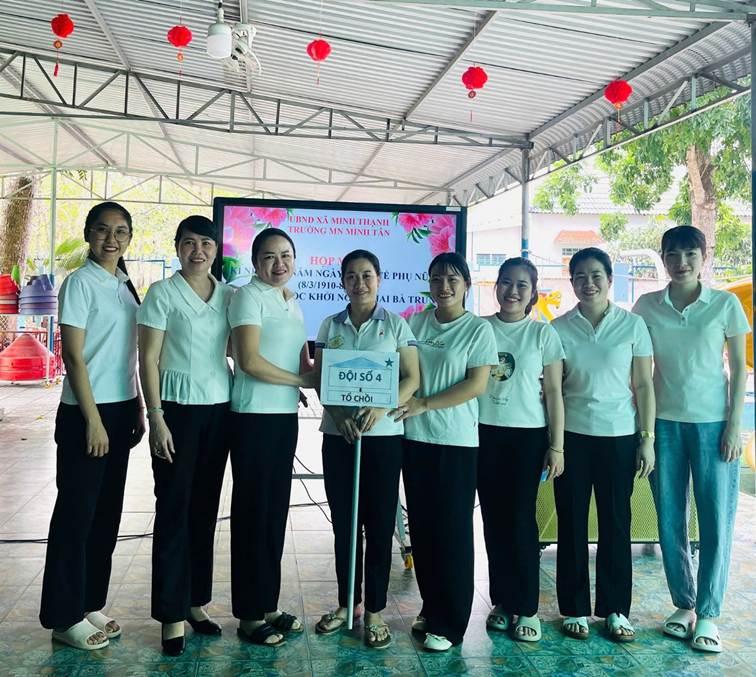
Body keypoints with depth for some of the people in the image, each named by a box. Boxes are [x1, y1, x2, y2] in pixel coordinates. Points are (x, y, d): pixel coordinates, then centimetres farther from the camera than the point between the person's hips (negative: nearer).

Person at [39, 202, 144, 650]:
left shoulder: (126, 286, 12)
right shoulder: (80, 283, -9)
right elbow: (73, 357, -14)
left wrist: (137, 409, 13)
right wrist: (93, 420, -17)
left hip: (121, 410, 7)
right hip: (86, 411, -7)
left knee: (108, 511, 13)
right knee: (76, 513, 2)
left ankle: (90, 604, 26)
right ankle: (64, 617, 15)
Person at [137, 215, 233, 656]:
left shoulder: (229, 295, 9)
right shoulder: (163, 293, -3)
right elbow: (149, 359, -6)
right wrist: (156, 417, -12)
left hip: (219, 408, 4)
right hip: (178, 407, -4)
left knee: (206, 508, 11)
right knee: (174, 509, 0)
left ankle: (196, 602, 24)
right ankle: (172, 614, 11)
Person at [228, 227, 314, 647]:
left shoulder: (293, 304, 16)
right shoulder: (249, 296, -8)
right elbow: (250, 361, -17)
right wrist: (303, 380, -10)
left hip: (285, 415, 7)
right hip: (254, 417, -7)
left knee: (276, 510, 12)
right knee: (252, 512, 1)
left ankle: (268, 604, 24)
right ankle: (250, 615, 12)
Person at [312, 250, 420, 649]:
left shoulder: (396, 325, 2)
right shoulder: (330, 326, 8)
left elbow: (411, 379, -2)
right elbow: (319, 378, 5)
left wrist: (380, 409, -18)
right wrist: (339, 415, -12)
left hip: (384, 435, -2)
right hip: (337, 435, 3)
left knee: (379, 523, 3)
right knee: (343, 522, 10)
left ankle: (375, 611, 15)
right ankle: (346, 603, 25)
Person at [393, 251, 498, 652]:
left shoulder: (478, 329, -3)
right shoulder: (415, 323, 9)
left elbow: (477, 385, -10)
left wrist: (424, 404, -16)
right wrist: (400, 401, -5)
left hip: (456, 440, -4)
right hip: (415, 437, 4)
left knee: (452, 529, -1)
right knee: (421, 526, 10)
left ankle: (449, 623, 10)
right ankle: (430, 607, 26)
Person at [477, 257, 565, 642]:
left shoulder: (543, 334, 0)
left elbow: (553, 393, 0)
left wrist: (556, 446, -3)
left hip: (527, 435, -2)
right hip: (486, 433, 2)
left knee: (521, 519, -2)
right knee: (493, 519, 6)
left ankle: (527, 609, 11)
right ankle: (502, 602, 19)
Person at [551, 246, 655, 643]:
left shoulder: (632, 325, 0)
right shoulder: (559, 328, 1)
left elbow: (643, 386, 2)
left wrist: (647, 438, -2)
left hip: (619, 436, 0)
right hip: (572, 436, 0)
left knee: (616, 523, 6)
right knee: (572, 523, 7)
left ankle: (616, 609, 21)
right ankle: (575, 608, 20)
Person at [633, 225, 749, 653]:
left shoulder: (725, 304, -2)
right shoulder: (647, 306, 2)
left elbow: (739, 368, 1)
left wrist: (734, 425, -6)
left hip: (712, 423, -2)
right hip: (664, 423, 2)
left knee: (716, 521, 0)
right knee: (670, 520, 7)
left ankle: (708, 614, 12)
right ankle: (684, 605, 22)